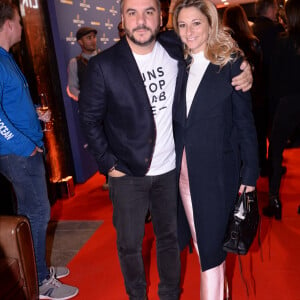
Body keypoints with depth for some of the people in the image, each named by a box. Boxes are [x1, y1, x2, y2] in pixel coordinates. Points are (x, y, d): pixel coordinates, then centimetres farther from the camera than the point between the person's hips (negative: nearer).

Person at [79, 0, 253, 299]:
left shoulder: (175, 48, -5)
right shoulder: (103, 65, -13)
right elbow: (90, 118, -4)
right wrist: (108, 163, -8)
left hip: (170, 170, 3)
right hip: (128, 173, -2)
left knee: (170, 237, 18)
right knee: (129, 243, 13)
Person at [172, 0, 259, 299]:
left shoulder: (230, 64, -4)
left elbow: (244, 121, -3)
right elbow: (175, 121, 6)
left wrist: (250, 172, -5)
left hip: (217, 169, -4)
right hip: (183, 170, 4)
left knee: (211, 242, 3)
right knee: (199, 241, 17)